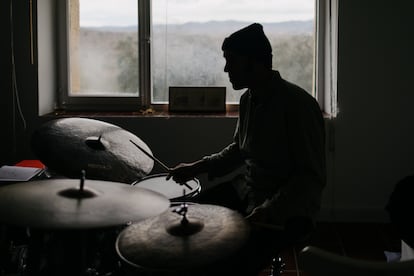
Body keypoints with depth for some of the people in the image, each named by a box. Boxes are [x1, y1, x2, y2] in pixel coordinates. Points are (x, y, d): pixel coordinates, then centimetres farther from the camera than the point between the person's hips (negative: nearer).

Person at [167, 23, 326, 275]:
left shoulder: (298, 105, -22)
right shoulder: (248, 99, 4)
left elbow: (313, 177, -22)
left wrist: (269, 211, -31)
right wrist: (198, 167, 7)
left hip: (288, 208, -8)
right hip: (247, 188, 9)